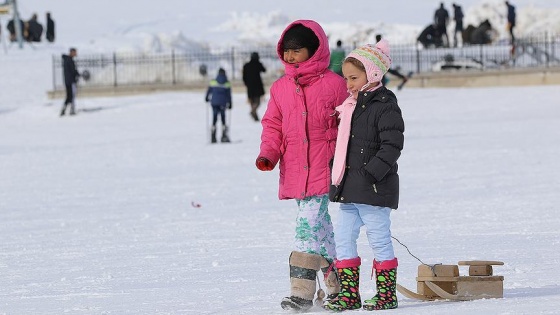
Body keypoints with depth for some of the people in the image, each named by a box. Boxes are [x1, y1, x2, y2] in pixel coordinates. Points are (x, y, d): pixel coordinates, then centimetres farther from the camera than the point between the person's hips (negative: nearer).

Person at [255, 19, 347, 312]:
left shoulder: (334, 84, -2)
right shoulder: (280, 88, 11)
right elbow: (273, 126, 15)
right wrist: (267, 155, -1)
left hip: (322, 170, -5)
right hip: (293, 172, 5)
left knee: (309, 225, -15)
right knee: (320, 227, 13)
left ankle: (302, 292, -15)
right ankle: (336, 285, 25)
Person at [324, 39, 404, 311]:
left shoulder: (384, 107, -12)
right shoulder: (351, 105, 15)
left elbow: (392, 145, -18)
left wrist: (371, 172, -23)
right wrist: (339, 180, 17)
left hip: (375, 187, -9)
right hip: (350, 187, 9)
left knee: (378, 238, -2)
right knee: (343, 237, 7)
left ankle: (387, 293, 6)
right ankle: (350, 294, 12)